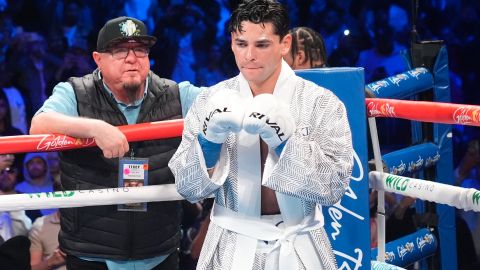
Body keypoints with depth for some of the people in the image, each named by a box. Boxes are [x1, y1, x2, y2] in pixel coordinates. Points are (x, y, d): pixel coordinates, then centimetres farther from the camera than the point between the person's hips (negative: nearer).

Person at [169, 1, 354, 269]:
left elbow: (333, 186, -15)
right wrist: (210, 138, -21)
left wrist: (283, 139, -25)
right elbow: (188, 187, -5)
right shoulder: (210, 102, -3)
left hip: (298, 248, -1)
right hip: (231, 246, 1)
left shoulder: (322, 103, -7)